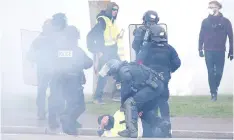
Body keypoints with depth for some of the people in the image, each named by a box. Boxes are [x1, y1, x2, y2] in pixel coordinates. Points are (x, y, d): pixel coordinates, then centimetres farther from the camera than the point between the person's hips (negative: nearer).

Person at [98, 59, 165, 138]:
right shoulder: (127, 69, 20)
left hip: (153, 86, -10)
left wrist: (122, 104, 11)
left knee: (129, 103, -15)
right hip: (157, 85, 10)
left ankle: (132, 131, -19)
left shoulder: (123, 71, -10)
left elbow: (125, 91, -5)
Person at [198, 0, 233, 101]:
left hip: (220, 51, 0)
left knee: (219, 72, 0)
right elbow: (201, 36, 5)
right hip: (208, 51, 0)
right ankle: (213, 93, 4)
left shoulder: (225, 21, -1)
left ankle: (215, 88, 26)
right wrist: (200, 49, -1)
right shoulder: (205, 21, 3)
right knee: (211, 73, -2)